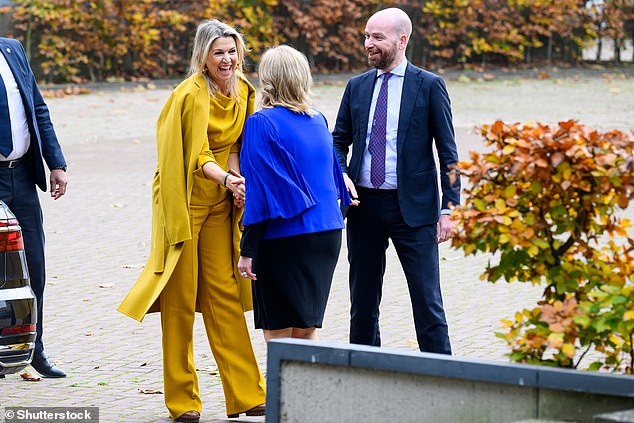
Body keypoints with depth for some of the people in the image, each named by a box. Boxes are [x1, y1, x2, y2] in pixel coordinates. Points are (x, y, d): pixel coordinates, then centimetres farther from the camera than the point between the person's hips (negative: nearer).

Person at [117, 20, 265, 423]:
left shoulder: (243, 92, 4)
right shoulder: (190, 95, -17)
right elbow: (197, 157, -19)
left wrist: (237, 183, -8)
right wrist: (228, 179, -36)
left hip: (220, 205, 6)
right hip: (184, 202, -6)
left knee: (224, 293, 5)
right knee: (181, 298, 0)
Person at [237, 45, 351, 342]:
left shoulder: (261, 123, -11)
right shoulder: (318, 121, 8)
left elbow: (259, 193, -14)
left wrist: (247, 250, -11)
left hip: (283, 239, -6)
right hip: (327, 233, 6)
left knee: (278, 333, 2)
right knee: (305, 331, 14)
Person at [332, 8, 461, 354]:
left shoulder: (429, 86, -2)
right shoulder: (357, 87, 10)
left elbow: (447, 153, -2)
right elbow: (338, 140, 16)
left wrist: (448, 208, -9)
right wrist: (341, 174, -6)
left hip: (412, 207, -4)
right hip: (364, 204, 4)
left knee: (427, 300, -4)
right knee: (363, 299, 10)